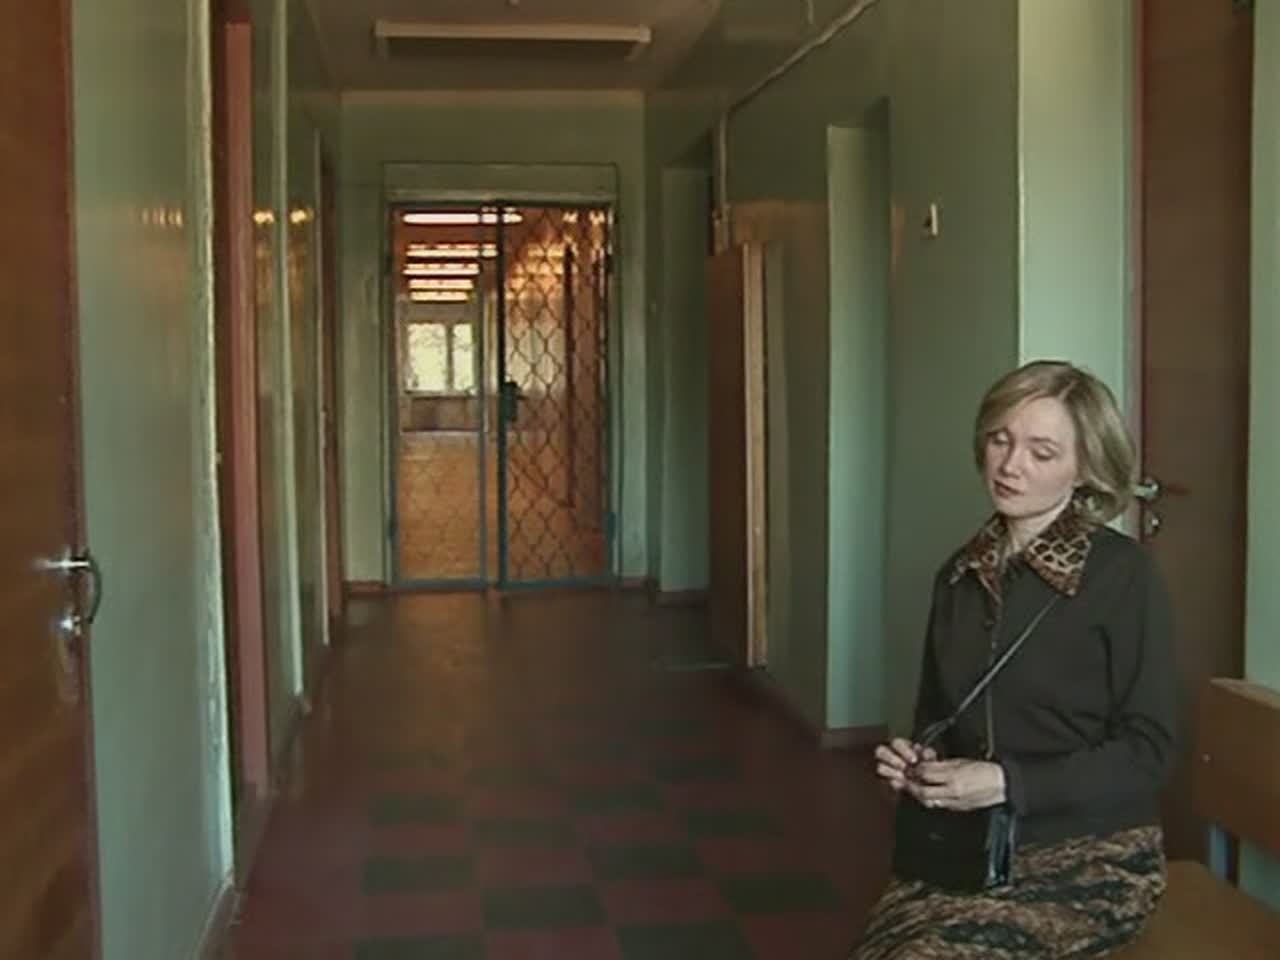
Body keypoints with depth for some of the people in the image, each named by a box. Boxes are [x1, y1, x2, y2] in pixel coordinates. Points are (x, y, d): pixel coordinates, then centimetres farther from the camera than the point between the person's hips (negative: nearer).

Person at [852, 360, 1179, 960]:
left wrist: (1010, 784, -19)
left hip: (1091, 855, -4)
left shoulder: (1123, 575, -9)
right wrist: (916, 763, -1)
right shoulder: (961, 573, 9)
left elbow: (1149, 751, -10)